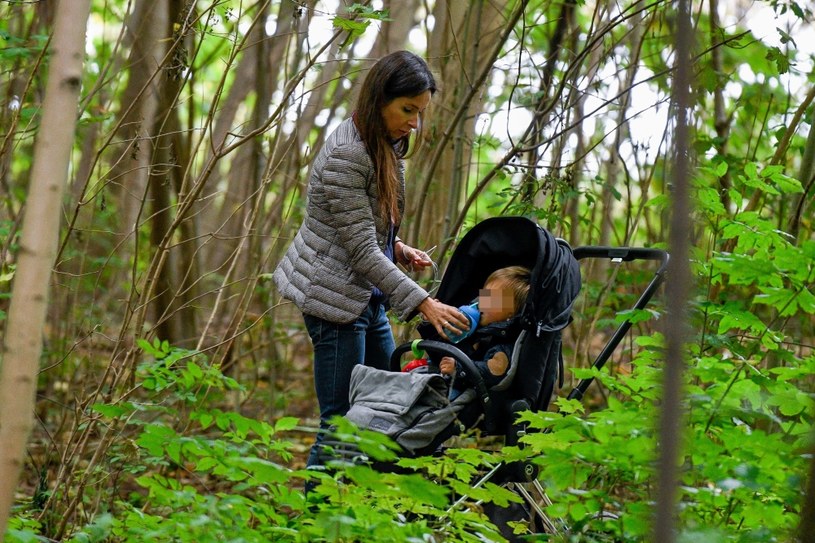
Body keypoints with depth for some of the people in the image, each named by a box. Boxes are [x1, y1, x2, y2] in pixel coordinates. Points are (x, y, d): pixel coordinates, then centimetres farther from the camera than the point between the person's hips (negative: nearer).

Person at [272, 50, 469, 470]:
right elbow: (361, 249, -25)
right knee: (341, 420, -7)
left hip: (367, 294, 10)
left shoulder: (384, 145, 7)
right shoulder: (346, 155, -23)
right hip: (335, 294, -10)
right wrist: (422, 303, -27)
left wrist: (398, 250, 2)